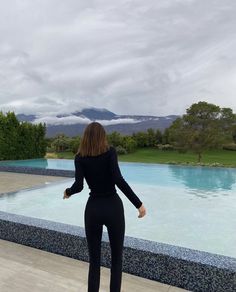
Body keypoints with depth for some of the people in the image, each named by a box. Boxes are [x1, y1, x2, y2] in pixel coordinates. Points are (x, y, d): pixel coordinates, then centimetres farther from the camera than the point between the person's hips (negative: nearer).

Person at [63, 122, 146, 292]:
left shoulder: (80, 157, -1)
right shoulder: (110, 152, -6)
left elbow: (78, 186, -11)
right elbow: (119, 180, -20)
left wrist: (68, 192, 11)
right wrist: (138, 204, -17)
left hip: (93, 209, 2)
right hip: (113, 207, -1)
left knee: (94, 260, 13)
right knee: (117, 258, 16)